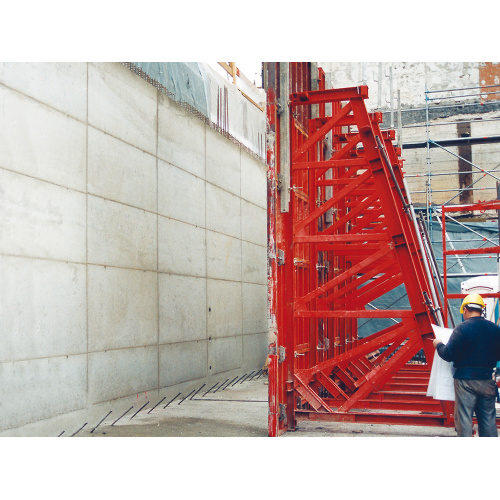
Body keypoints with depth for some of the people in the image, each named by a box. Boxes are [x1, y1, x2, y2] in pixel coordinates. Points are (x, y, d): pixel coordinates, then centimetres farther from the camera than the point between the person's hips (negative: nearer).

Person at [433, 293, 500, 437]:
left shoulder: (462, 328, -12)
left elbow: (448, 354, -13)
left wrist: (438, 345, 7)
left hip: (466, 378, -4)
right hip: (487, 379, 4)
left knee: (463, 419, 2)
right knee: (488, 419, 12)